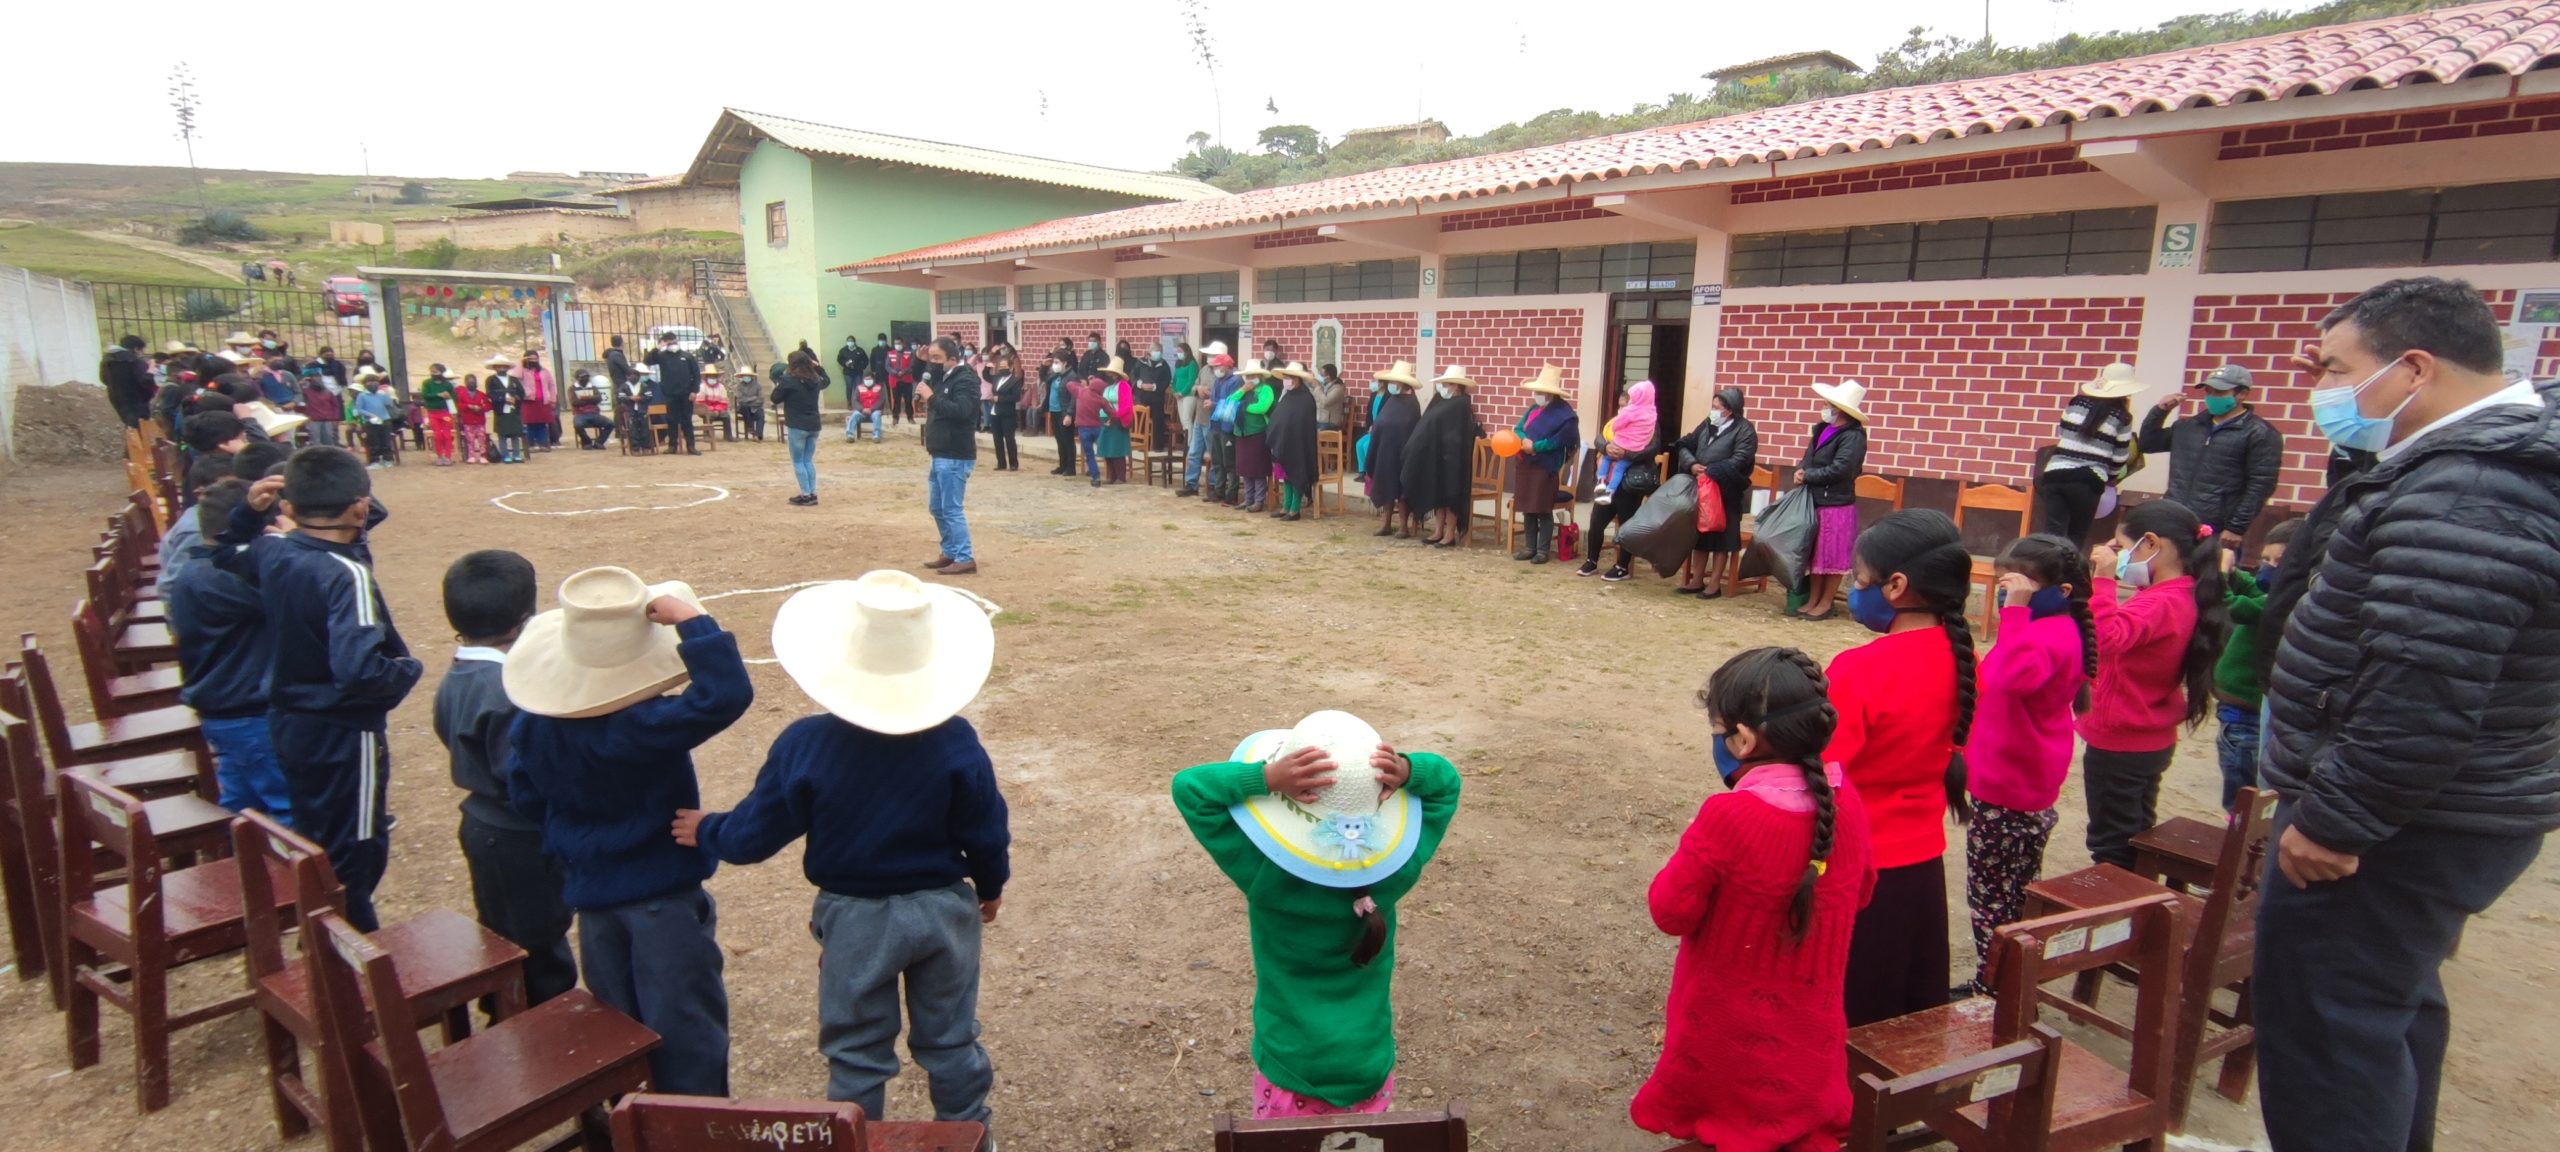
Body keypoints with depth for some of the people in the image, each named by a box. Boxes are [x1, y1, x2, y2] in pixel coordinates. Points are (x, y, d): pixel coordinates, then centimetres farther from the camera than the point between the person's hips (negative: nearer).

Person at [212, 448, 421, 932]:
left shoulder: (272, 552, -3)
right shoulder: (347, 573, -27)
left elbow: (228, 552, 24)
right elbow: (358, 670, -36)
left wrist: (249, 511, 9)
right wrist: (410, 669, -18)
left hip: (289, 722, 9)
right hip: (343, 732, -8)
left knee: (315, 842, 24)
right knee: (355, 853, 7)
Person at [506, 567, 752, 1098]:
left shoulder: (533, 724, -5)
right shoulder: (642, 725, -29)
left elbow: (525, 797, 9)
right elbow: (727, 695, -41)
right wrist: (692, 621, -34)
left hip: (591, 894, 7)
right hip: (664, 894, -7)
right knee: (685, 1027, 5)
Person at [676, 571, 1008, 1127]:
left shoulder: (804, 744, -18)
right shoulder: (955, 742, -17)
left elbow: (756, 833, -7)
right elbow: (986, 831, -8)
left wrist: (707, 833, 15)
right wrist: (990, 885, 12)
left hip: (854, 919, -1)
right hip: (943, 910, 1)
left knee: (856, 1052, 18)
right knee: (950, 1039, 20)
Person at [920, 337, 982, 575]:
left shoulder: (965, 379, -14)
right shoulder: (943, 377, 14)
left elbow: (960, 410, -29)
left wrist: (932, 398, -25)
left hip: (955, 457, -10)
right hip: (941, 455, 10)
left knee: (952, 509, -8)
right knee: (937, 507, 16)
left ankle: (965, 559, -3)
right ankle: (950, 553, 26)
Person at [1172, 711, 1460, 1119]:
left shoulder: (1266, 876, -26)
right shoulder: (1395, 871, -18)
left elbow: (1188, 786, -22)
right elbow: (1446, 783, -5)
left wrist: (1266, 777, -35)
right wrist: (1408, 772, -26)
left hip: (1291, 1072, -3)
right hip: (1371, 1070, 3)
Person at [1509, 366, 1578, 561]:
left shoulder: (1565, 414, -11)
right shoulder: (1535, 407, 13)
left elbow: (1557, 441, -17)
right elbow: (1518, 428, 9)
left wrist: (1534, 446, -15)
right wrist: (1523, 441, -12)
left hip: (1544, 467, -7)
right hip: (1524, 463, 7)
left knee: (1543, 511, -1)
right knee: (1528, 509, 11)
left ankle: (1543, 550, 7)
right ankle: (1530, 547, 20)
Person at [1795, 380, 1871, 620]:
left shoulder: (1853, 436, -15)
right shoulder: (1823, 429, 11)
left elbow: (1840, 469, -22)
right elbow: (1808, 458, 18)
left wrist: (1807, 476, -13)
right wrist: (1801, 470, -5)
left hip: (1837, 504, -8)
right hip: (1814, 501, 8)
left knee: (1833, 556, 3)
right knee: (1815, 554, 14)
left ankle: (1825, 603, 12)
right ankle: (1812, 600, 24)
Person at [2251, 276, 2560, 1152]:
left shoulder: (2455, 499, -25)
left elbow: (2422, 698, -29)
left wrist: (2332, 821, -23)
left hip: (2390, 832, -11)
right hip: (2452, 813, 11)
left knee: (2322, 1032, 0)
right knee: (2394, 1005, 26)